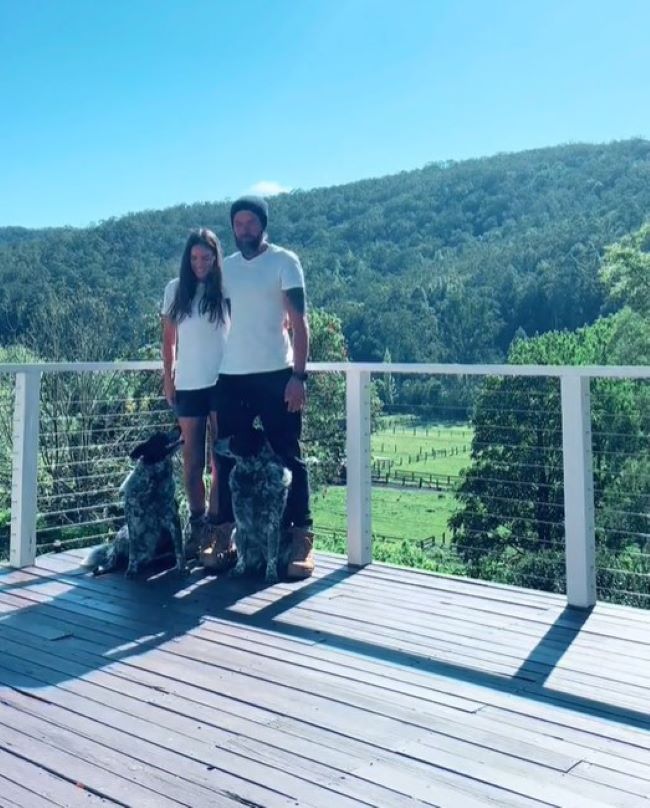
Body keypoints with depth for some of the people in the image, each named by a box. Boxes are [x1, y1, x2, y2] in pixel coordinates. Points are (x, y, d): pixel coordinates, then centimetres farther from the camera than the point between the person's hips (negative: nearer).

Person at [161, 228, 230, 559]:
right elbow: (168, 338, 12)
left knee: (222, 457, -1)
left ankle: (214, 525, 6)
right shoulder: (175, 290, 7)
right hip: (187, 384, 2)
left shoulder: (226, 289, 1)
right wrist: (167, 377, 7)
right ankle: (197, 525, 16)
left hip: (222, 382, -2)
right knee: (192, 459, 6)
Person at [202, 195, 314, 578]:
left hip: (276, 374, -5)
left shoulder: (284, 261, -1)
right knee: (229, 458, 7)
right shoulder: (227, 267, 14)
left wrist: (298, 375, -15)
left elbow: (300, 321, -6)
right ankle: (226, 535, 16)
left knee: (288, 458, -1)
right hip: (231, 376, 5)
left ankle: (302, 539, 3)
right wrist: (219, 367, 11)